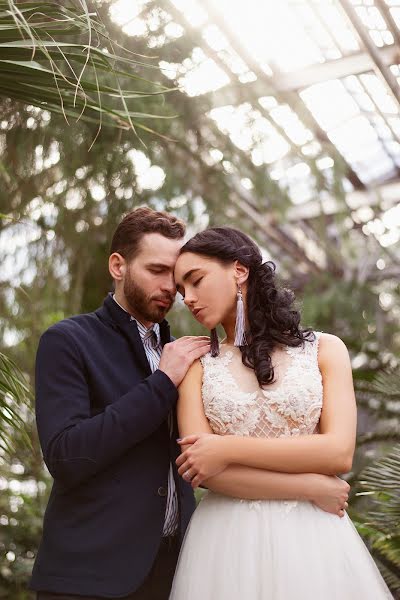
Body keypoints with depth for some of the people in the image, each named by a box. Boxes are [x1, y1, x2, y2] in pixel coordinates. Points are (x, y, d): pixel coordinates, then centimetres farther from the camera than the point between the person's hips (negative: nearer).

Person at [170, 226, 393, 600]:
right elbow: (198, 468, -8)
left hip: (312, 538, 0)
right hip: (227, 541, 0)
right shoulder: (197, 366, 2)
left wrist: (228, 449, -14)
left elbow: (339, 452, -10)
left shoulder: (324, 349, 1)